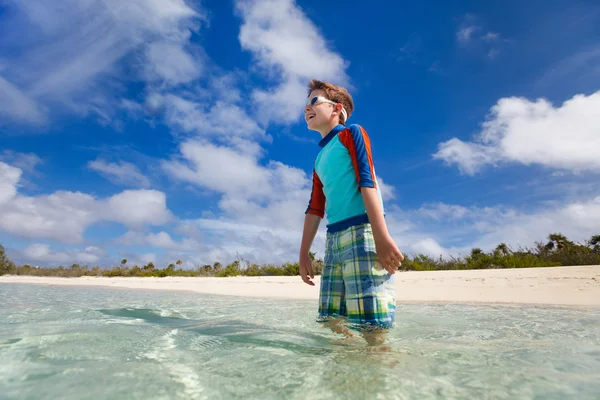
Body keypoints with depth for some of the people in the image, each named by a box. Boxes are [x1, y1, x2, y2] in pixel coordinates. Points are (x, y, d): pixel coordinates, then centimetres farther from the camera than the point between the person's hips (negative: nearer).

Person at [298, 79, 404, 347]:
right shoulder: (320, 159, 25)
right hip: (334, 239, 7)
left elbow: (367, 182, -9)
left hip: (361, 230, -7)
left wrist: (382, 237, -19)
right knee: (333, 321, 8)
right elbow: (315, 208, 22)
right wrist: (303, 253, 19)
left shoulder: (351, 133, 6)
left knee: (369, 323, -9)